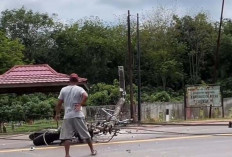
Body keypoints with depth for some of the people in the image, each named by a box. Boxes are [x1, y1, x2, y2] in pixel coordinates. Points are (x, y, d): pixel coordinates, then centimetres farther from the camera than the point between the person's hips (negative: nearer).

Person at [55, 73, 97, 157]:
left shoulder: (63, 89, 6)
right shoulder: (79, 89, 0)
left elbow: (59, 103, 6)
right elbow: (85, 96, -21)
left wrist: (57, 114, 16)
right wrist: (80, 104, -9)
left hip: (67, 116, 0)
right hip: (78, 115, 0)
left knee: (66, 136, 1)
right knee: (86, 134, 12)